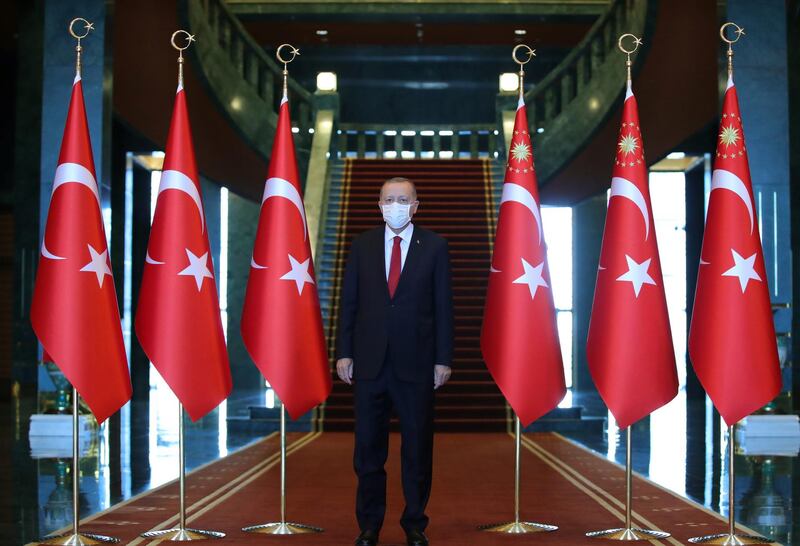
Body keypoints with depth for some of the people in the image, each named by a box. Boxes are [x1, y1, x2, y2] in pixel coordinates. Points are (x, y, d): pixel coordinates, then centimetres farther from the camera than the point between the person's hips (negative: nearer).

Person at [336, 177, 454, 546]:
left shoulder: (434, 246, 1)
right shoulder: (362, 245, 6)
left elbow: (443, 304, 0)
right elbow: (348, 302, 6)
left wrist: (443, 359, -4)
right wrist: (344, 353, 1)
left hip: (415, 362, -1)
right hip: (369, 361, 1)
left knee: (417, 447, 7)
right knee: (368, 447, 8)